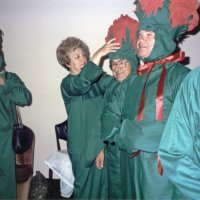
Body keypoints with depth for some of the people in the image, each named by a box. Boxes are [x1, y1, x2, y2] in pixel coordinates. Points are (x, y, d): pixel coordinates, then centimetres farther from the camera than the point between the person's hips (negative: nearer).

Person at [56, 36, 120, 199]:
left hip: (102, 139, 4)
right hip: (83, 143, -4)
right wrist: (99, 54, -37)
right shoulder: (68, 84, -7)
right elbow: (81, 84, -31)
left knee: (104, 180, 12)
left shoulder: (96, 77, 6)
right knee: (85, 182, 8)